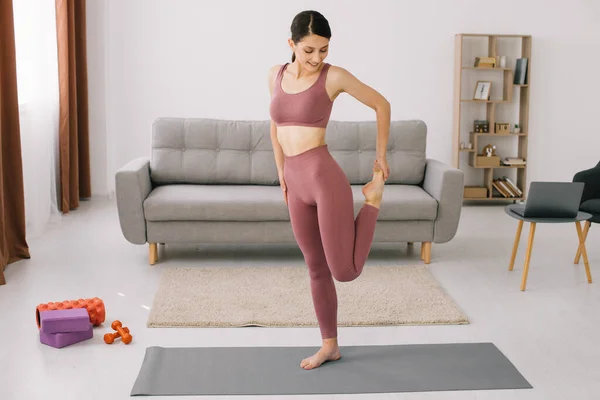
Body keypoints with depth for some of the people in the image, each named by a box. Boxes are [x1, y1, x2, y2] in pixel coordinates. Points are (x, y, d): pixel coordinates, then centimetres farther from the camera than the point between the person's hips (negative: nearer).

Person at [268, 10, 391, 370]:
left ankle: (374, 197, 18)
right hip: (296, 185, 5)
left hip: (324, 177, -5)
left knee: (345, 272, -4)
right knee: (316, 269, 13)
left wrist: (381, 155, 9)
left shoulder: (334, 76, -6)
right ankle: (330, 345, 27)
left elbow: (382, 104, 4)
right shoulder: (276, 74, 9)